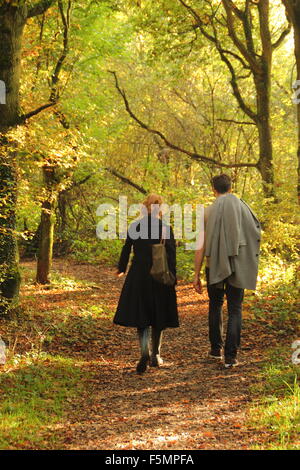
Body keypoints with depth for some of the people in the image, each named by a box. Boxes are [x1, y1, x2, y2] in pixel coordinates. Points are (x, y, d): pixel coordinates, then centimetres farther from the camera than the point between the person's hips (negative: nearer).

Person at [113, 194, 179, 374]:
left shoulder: (134, 227, -1)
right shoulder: (166, 228, -5)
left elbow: (126, 249, 6)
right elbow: (171, 256, -8)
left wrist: (121, 269, 22)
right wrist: (172, 279, -3)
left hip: (138, 276, 0)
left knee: (141, 314, 6)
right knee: (158, 316, 13)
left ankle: (145, 352, -16)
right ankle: (155, 355, 22)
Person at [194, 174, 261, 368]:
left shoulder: (209, 211, -5)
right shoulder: (243, 207, -2)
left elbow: (201, 247, -7)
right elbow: (256, 233, 4)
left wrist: (197, 275, -1)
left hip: (215, 266, 0)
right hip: (238, 267, 0)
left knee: (215, 306, 19)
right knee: (235, 310, 4)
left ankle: (216, 349, 26)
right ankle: (231, 356, -1)